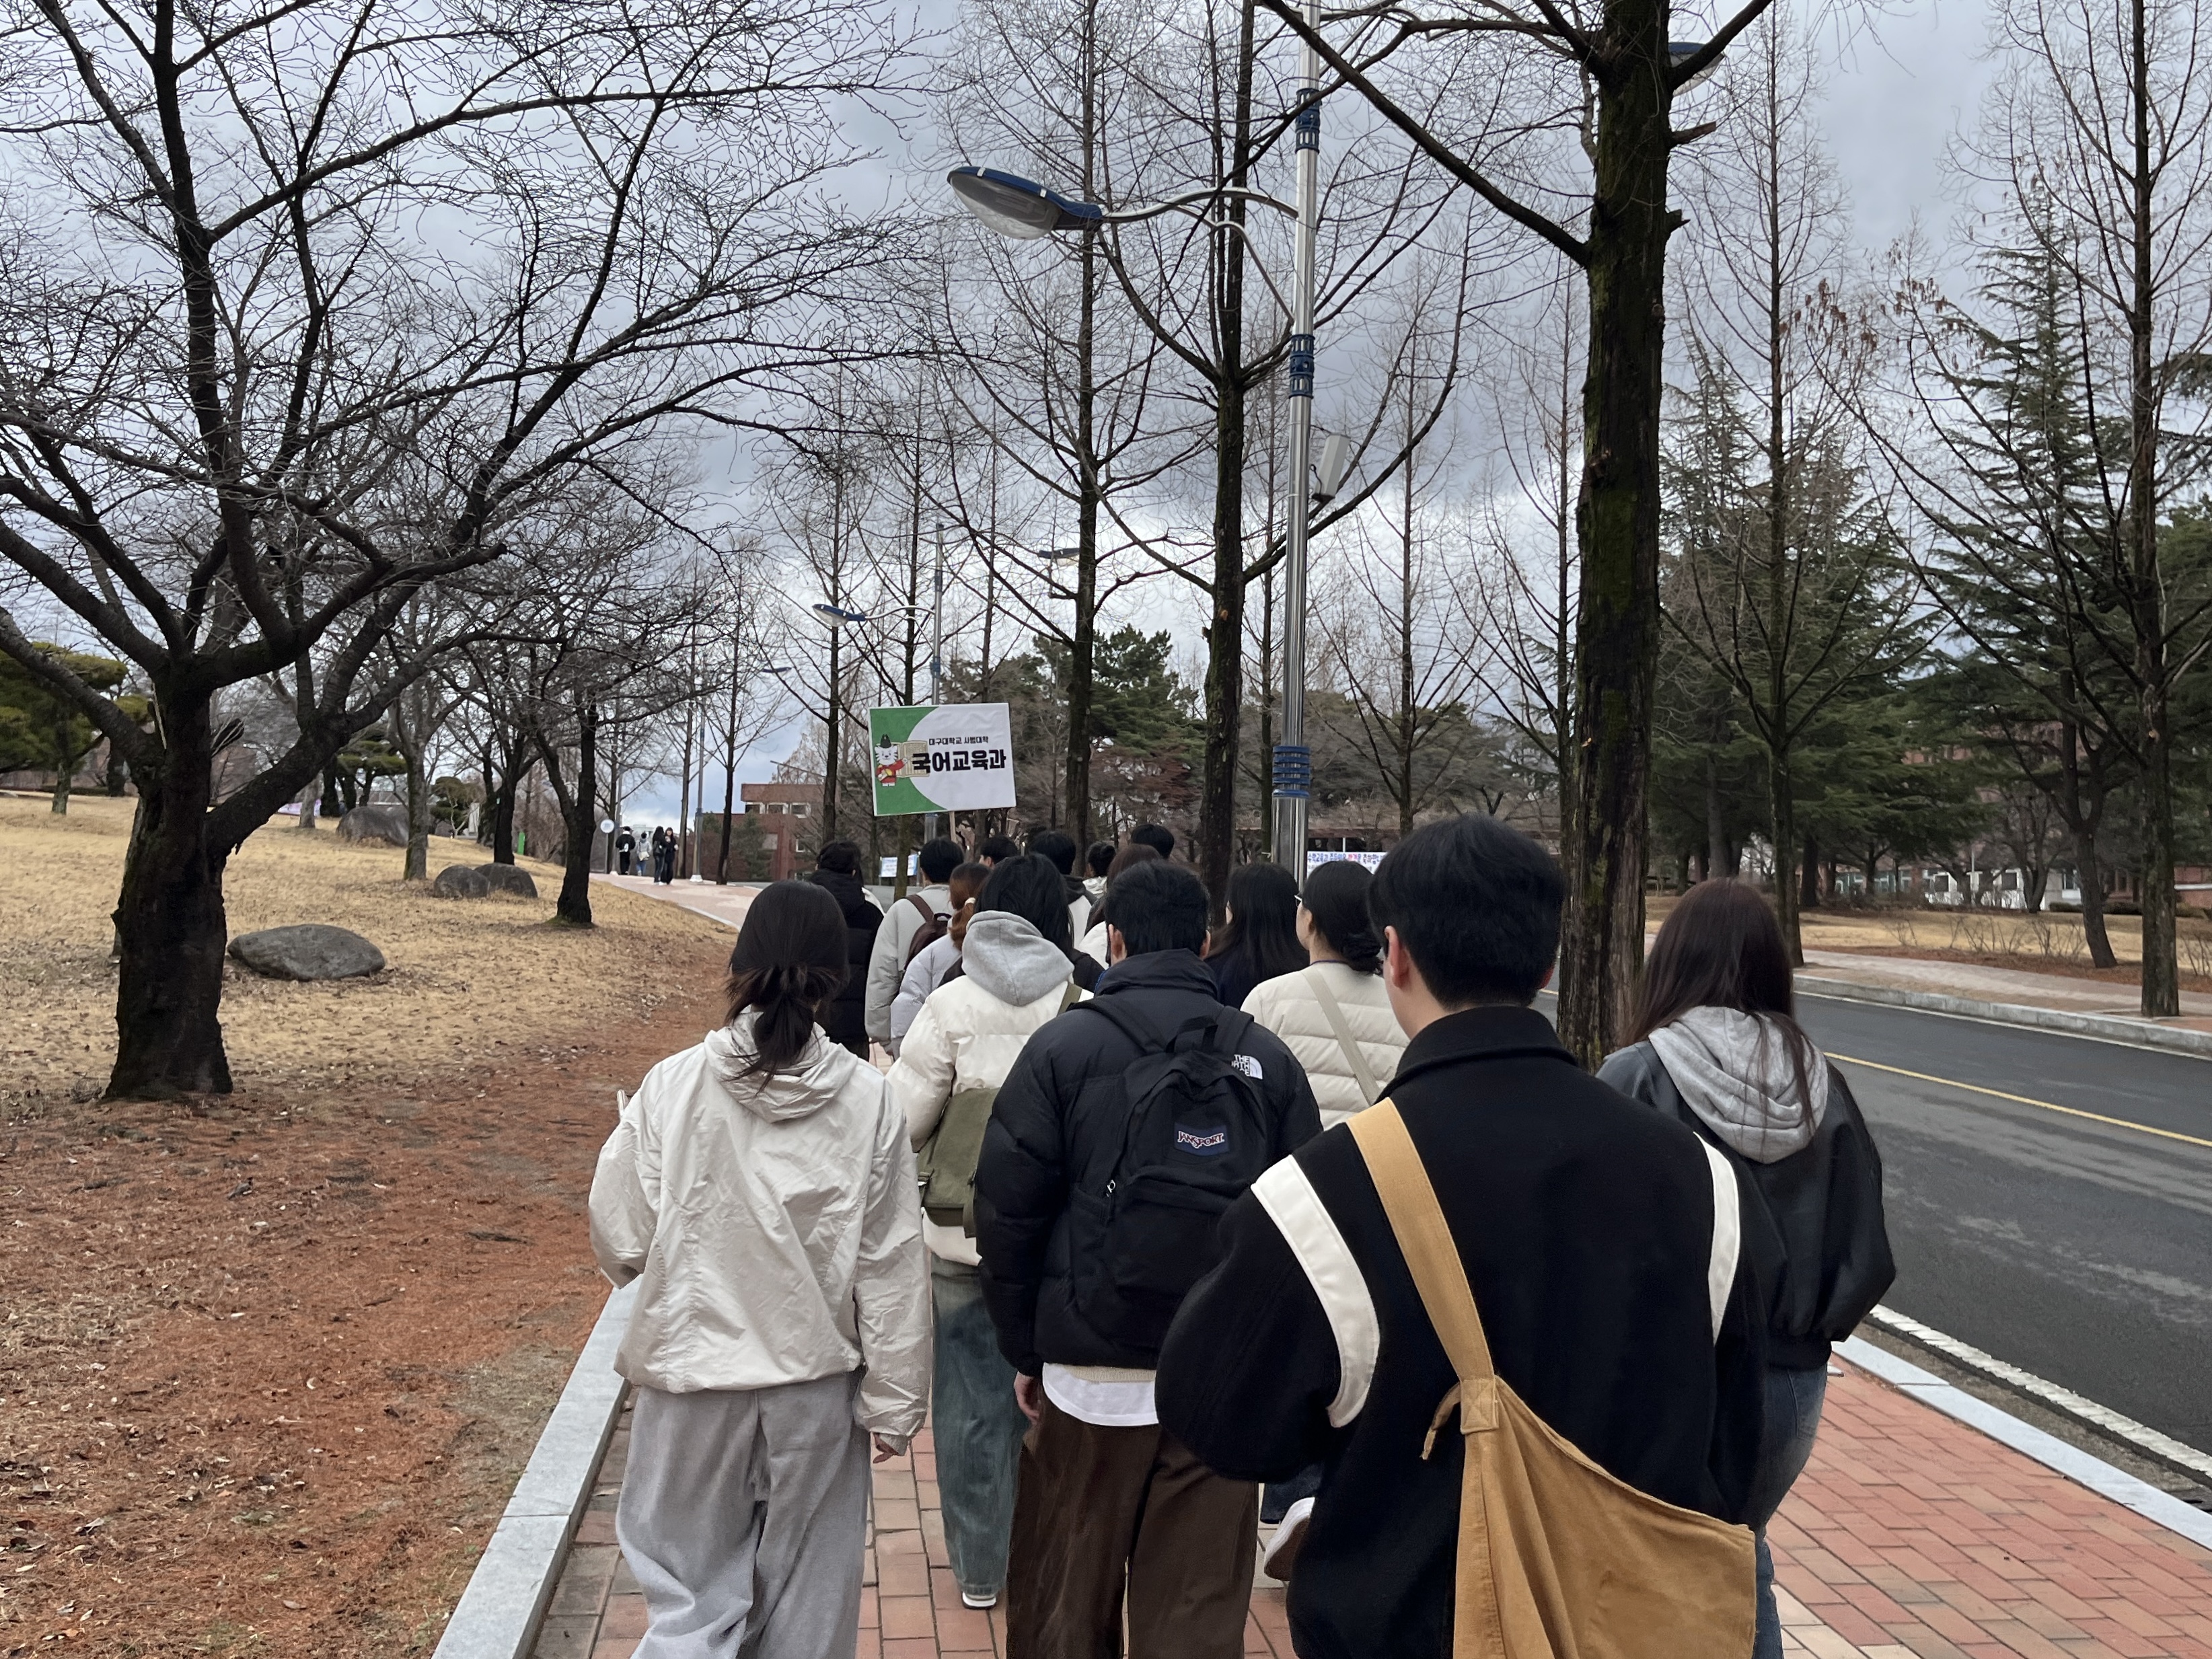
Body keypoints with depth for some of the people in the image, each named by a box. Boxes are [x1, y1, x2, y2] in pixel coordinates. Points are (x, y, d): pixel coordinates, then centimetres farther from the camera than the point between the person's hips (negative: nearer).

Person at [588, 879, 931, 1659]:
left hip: (694, 1373, 0)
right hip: (817, 1386, 1)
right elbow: (891, 1268, -6)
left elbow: (620, 1243, -6)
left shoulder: (673, 1085, -12)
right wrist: (893, 1403, 4)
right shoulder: (868, 1099, -11)